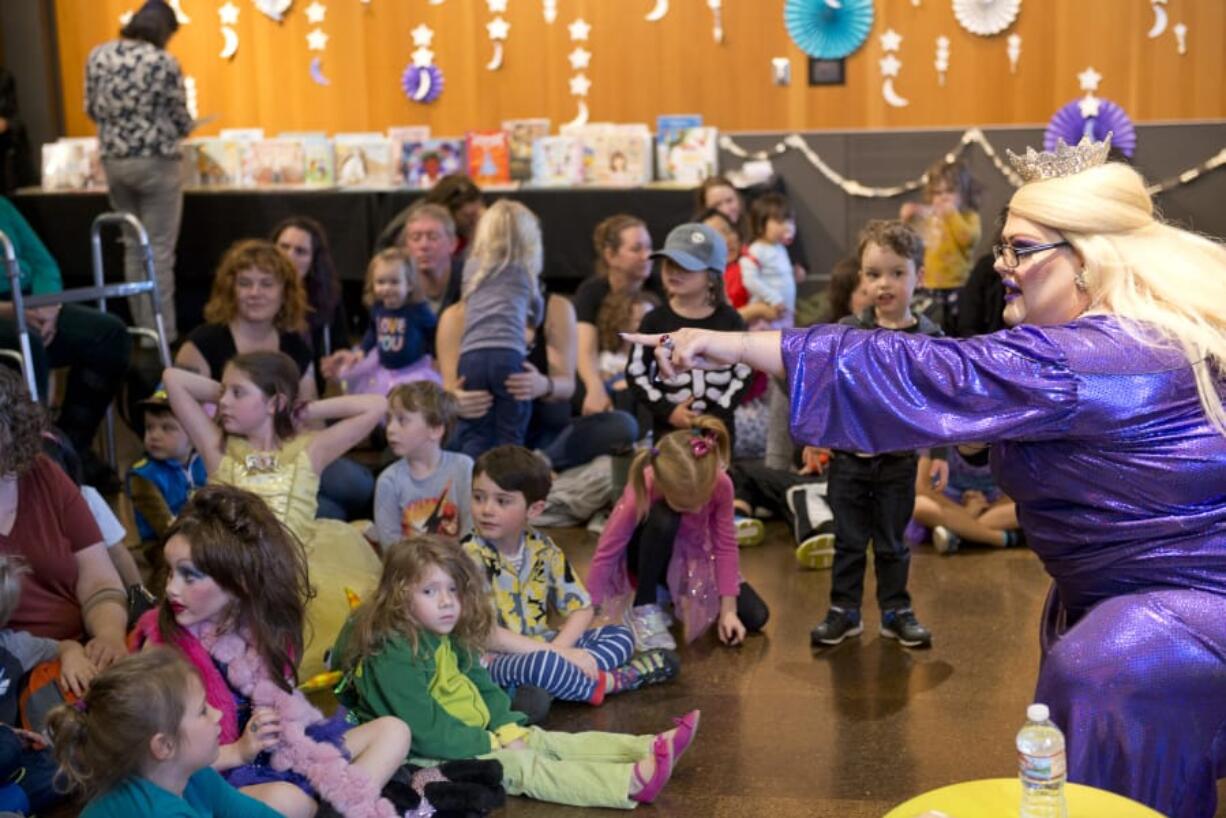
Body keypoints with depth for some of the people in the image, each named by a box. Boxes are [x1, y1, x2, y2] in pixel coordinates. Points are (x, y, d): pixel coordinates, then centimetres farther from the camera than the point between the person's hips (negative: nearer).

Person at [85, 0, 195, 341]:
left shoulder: (97, 56, 3)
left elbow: (91, 109, 10)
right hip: (156, 163, -5)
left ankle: (141, 327, 20)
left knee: (133, 247, 15)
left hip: (113, 162, 5)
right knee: (159, 251, 0)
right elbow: (181, 121, -6)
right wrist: (179, 126, 18)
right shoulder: (164, 62, -12)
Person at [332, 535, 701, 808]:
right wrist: (493, 744, -20)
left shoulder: (448, 638, 7)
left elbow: (485, 690, 10)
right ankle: (632, 782, -33)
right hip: (435, 757, -10)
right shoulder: (392, 656, -24)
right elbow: (427, 733, -26)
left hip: (476, 737, 10)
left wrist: (509, 729, -9)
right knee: (522, 766, -21)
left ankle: (650, 749, -6)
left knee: (549, 742, 0)